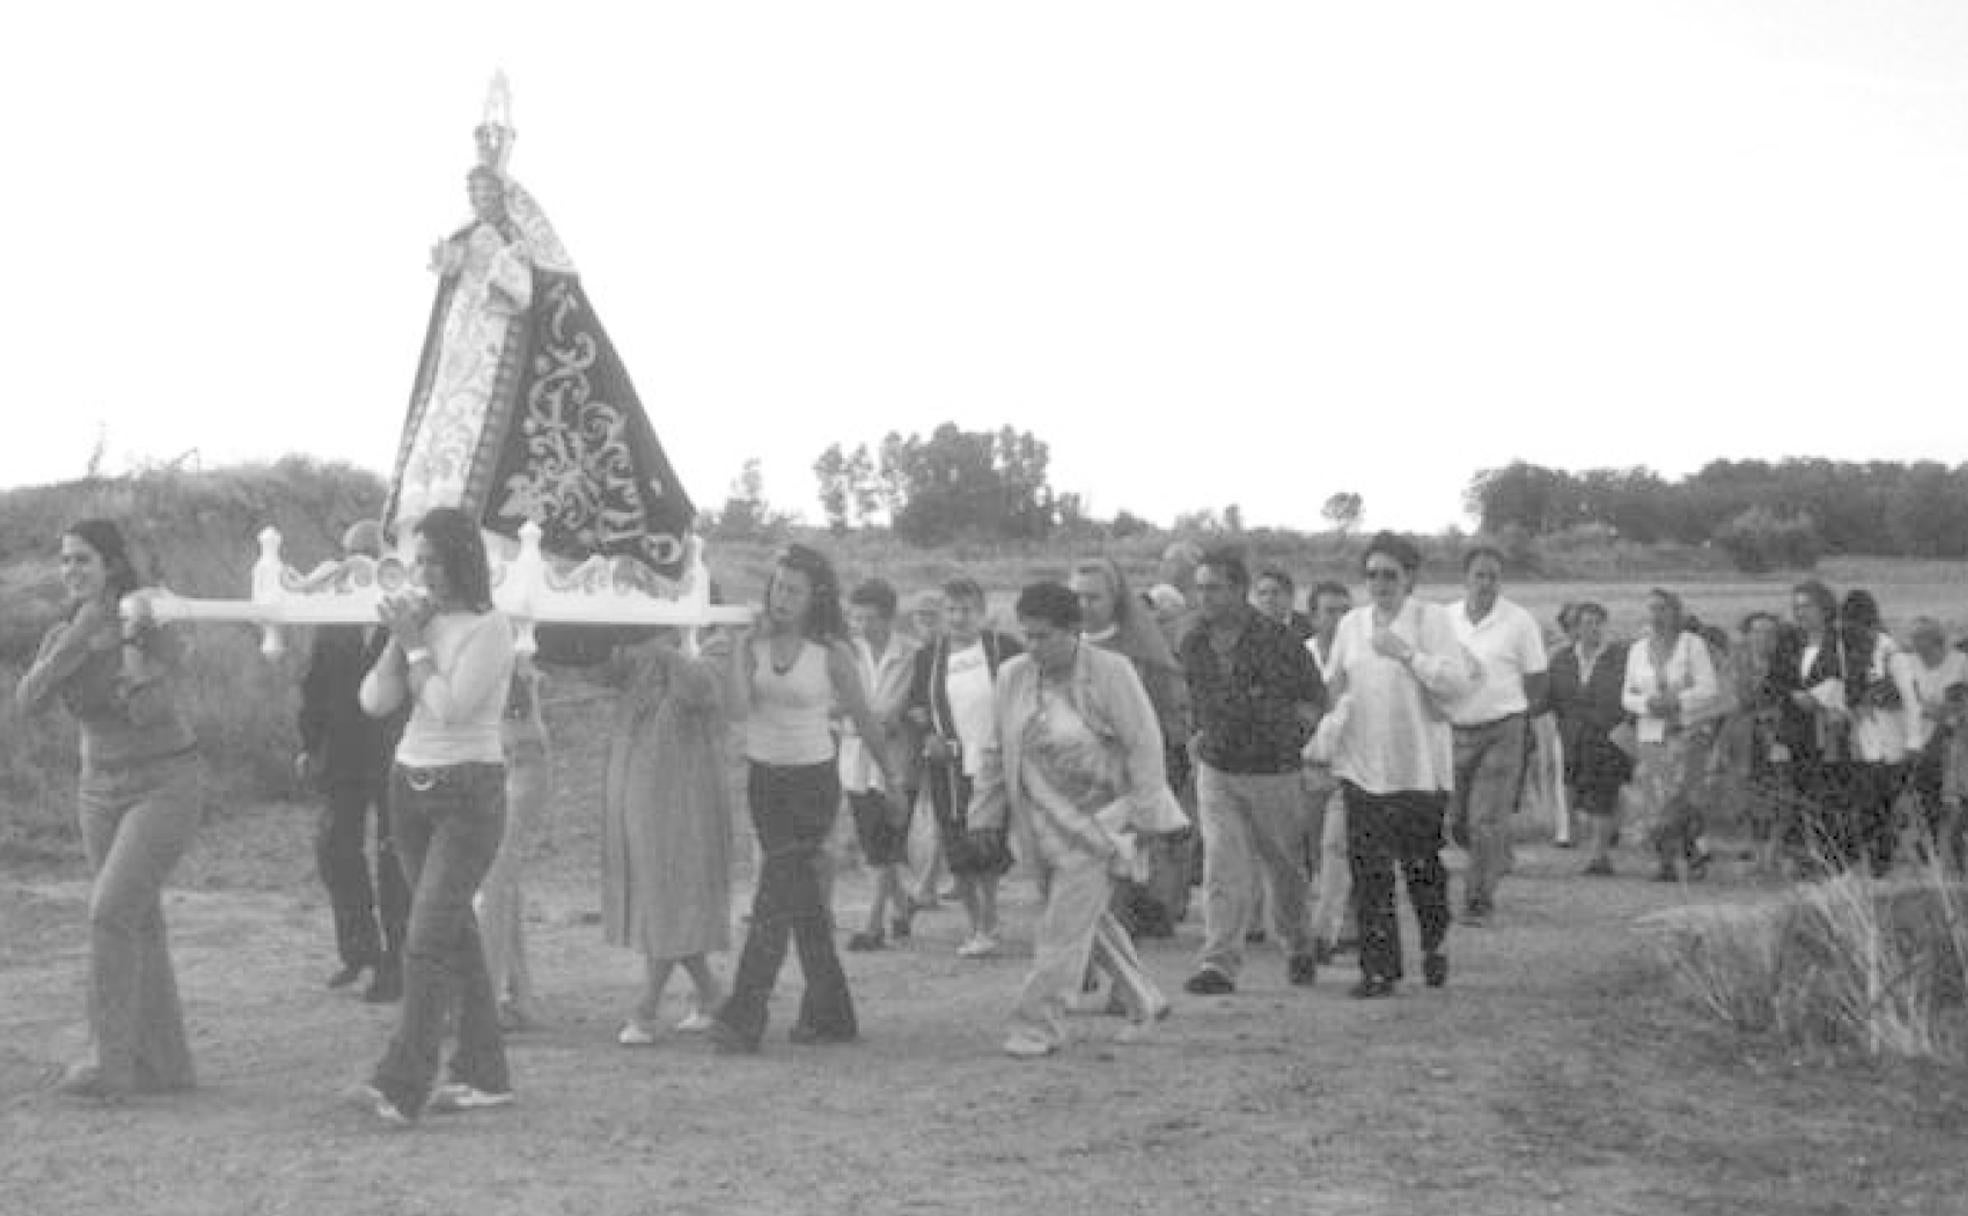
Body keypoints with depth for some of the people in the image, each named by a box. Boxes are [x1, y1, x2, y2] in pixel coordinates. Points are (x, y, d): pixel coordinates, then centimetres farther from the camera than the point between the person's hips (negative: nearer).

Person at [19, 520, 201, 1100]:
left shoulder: (156, 627, -15)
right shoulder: (62, 636, 2)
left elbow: (150, 711, -28)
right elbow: (31, 700, -16)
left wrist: (136, 638, -34)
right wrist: (82, 636, -24)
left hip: (165, 786, -6)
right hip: (102, 790, 6)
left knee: (111, 911, -18)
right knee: (138, 925, 7)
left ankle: (110, 1062, -13)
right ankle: (164, 1063, 15)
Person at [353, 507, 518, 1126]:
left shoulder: (490, 627, -10)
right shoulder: (422, 618, 9)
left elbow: (450, 706, -20)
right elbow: (375, 701, 4)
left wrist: (415, 643, -11)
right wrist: (399, 637, -6)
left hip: (469, 793, -7)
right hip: (410, 785, 7)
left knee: (428, 938, -14)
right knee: (454, 933, 11)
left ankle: (402, 1085, -17)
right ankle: (484, 1074, 18)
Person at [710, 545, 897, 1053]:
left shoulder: (831, 652, -9)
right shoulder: (755, 642, 0)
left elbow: (863, 717, 3)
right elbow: (739, 705, -14)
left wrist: (888, 772, 14)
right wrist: (737, 644, -14)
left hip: (812, 781, -5)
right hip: (763, 778, 5)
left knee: (774, 900, -11)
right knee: (804, 902, 11)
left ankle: (742, 1019, -12)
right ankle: (831, 1015, 21)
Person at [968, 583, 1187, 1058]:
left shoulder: (1110, 673, -12)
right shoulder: (1014, 677, 2)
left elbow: (1144, 746, -11)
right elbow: (996, 752, 10)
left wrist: (1141, 817, -14)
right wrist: (985, 815, 8)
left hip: (1097, 818, -6)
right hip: (1044, 820, 6)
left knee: (1068, 922, -8)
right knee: (1089, 918, 13)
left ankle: (1040, 1026, -2)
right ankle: (1143, 1003, 28)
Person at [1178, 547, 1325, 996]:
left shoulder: (1277, 640, -13)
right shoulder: (1192, 643, -1)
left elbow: (1314, 696, 2)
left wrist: (1290, 732, -5)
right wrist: (1202, 734, 10)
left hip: (1273, 773, -2)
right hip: (1216, 771, 2)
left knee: (1286, 867, 12)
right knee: (1223, 870, -9)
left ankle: (1299, 947, 35)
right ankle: (1219, 964, -12)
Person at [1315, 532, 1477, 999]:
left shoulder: (1432, 619, -1)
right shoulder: (1352, 624, 11)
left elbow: (1457, 683, -11)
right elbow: (1337, 693, 18)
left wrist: (1407, 653, -17)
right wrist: (1323, 742, 9)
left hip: (1419, 767, -3)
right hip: (1362, 767, 3)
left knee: (1423, 868, 3)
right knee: (1368, 873, -2)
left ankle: (1434, 947, 29)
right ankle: (1379, 969, 4)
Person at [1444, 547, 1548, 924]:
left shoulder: (1520, 623, -5)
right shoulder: (1445, 619, 5)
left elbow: (1538, 683, 1)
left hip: (1502, 730, -4)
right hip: (1453, 730, 4)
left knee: (1487, 820, -7)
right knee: (1455, 820, 9)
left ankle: (1479, 899, 2)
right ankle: (1500, 856, 37)